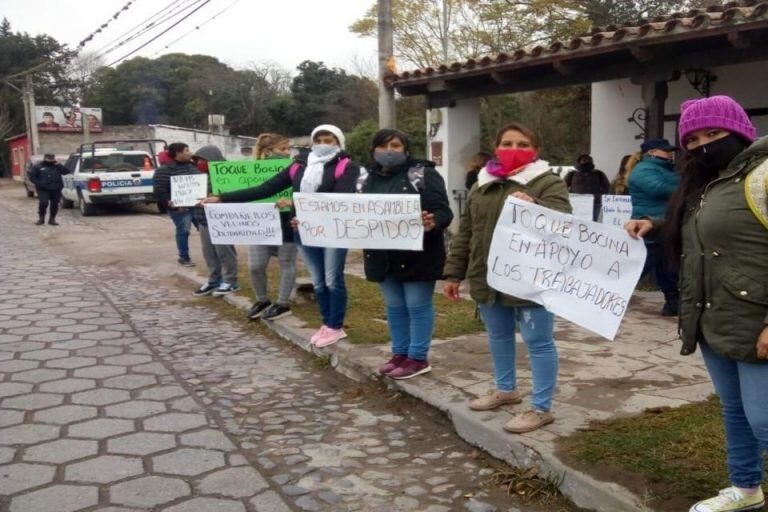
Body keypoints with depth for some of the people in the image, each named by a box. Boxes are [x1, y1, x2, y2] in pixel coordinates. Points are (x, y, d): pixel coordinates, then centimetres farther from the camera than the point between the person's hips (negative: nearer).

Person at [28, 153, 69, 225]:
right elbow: (32, 176, 5)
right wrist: (38, 183, -9)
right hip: (43, 189, -3)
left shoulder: (57, 166, 15)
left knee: (55, 204, 3)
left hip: (56, 189, 3)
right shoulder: (38, 167, 8)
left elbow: (66, 171, 3)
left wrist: (58, 165, -4)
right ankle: (41, 218, 2)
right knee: (43, 203, -15)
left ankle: (52, 219, 15)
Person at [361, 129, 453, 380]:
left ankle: (418, 357, 14)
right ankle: (400, 354, 29)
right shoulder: (368, 179, 8)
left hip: (417, 255, -6)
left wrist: (431, 223, -37)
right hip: (384, 256, 6)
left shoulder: (424, 175, -10)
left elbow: (443, 212, -16)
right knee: (395, 306, 16)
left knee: (418, 305, 3)